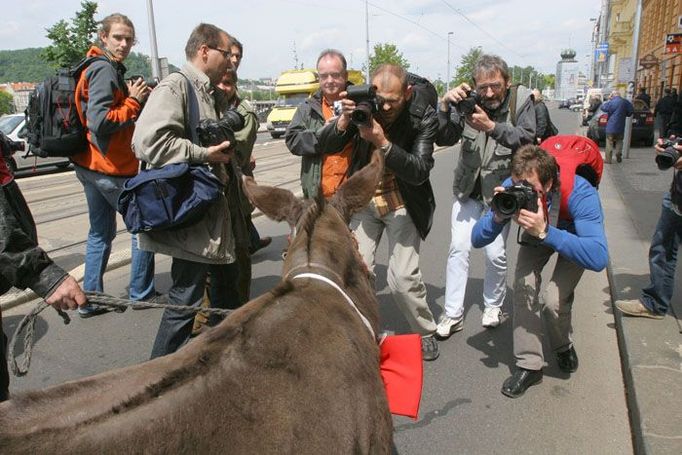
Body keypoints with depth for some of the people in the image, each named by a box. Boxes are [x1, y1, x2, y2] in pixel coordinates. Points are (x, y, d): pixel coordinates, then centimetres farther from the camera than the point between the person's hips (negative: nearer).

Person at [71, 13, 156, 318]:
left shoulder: (104, 68, 15)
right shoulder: (104, 70, -15)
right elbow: (100, 122, -23)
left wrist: (134, 97, 2)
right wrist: (134, 101, -15)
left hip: (90, 165, 10)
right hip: (112, 167, -10)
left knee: (101, 232, 16)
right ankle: (141, 293, 13)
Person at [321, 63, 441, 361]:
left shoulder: (423, 117, -16)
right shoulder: (363, 106, -12)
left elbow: (420, 172, -23)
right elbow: (325, 147, -11)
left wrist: (382, 142, -35)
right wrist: (344, 119, -30)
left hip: (403, 204, -2)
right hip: (363, 199, 2)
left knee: (403, 278, -8)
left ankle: (425, 332, 19)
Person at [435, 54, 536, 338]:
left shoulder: (521, 101, -9)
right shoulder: (468, 102, -7)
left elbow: (527, 139, -21)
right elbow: (444, 139, -12)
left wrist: (491, 126, -32)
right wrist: (445, 106, -28)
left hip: (501, 188, -1)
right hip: (469, 187, 1)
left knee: (496, 254, 1)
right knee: (458, 248, -2)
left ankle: (493, 305, 27)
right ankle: (453, 314, 9)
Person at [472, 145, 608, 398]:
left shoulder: (579, 194, -41)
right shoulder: (511, 188, -31)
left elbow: (598, 258, -51)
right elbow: (477, 240, -27)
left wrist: (545, 232, -59)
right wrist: (497, 217, -47)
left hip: (575, 236, -3)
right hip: (537, 235, 3)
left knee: (553, 301, -21)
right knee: (523, 287, -20)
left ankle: (564, 346, 14)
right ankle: (529, 365, -2)